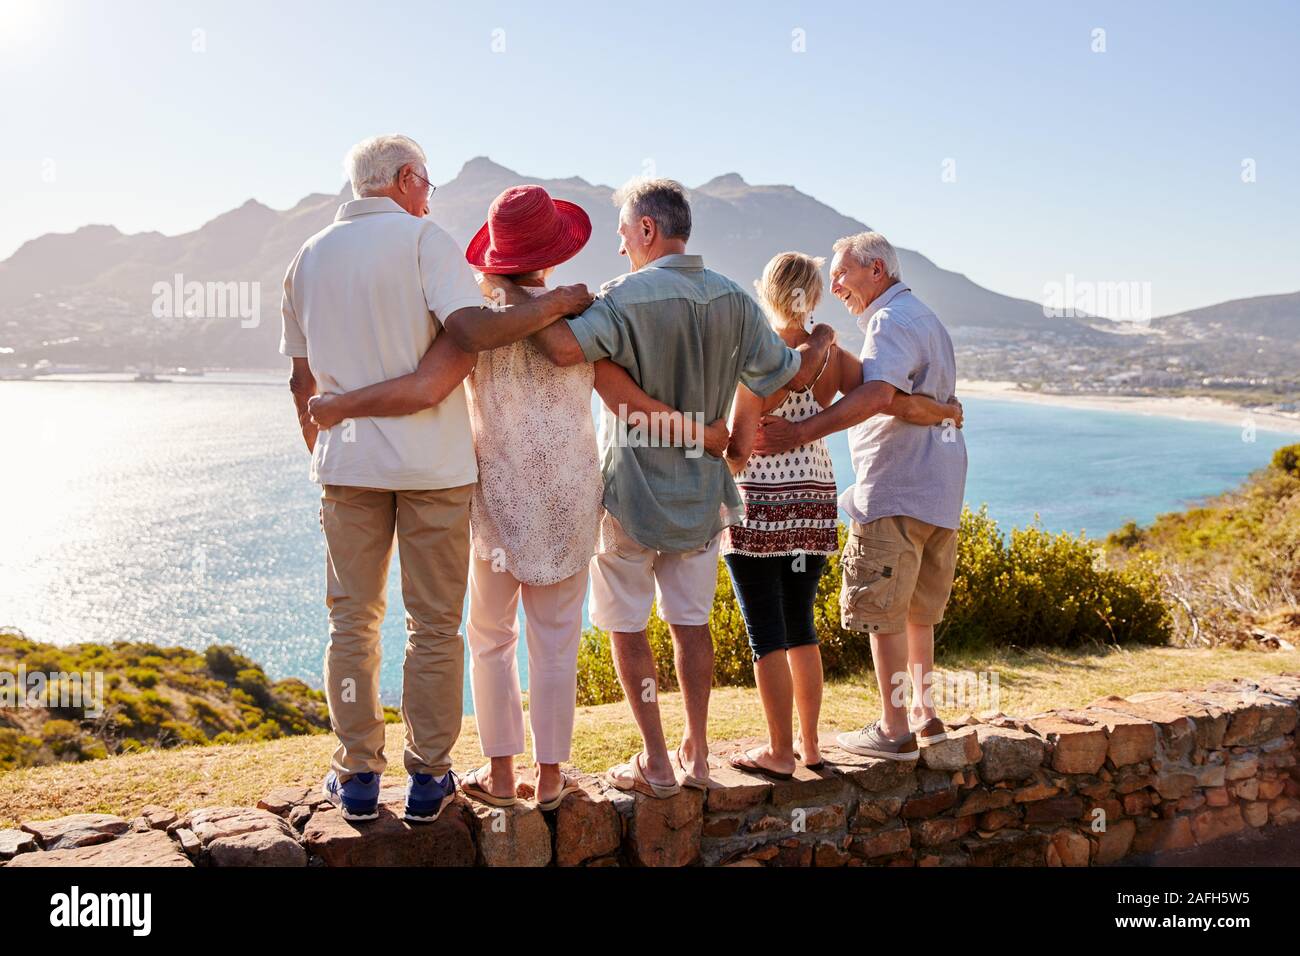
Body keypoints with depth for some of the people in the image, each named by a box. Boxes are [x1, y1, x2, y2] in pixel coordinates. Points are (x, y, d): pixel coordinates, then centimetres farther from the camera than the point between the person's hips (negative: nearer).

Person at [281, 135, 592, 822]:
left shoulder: (309, 257, 12)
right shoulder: (421, 237, -5)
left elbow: (302, 381, 13)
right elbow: (470, 330, -20)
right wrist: (551, 304, -8)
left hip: (347, 462, 4)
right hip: (432, 460, -4)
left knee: (352, 620, 12)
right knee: (434, 624, 6)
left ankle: (357, 776, 16)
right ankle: (427, 777, 12)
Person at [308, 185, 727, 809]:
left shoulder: (479, 314, -10)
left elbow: (424, 389, -21)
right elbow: (629, 402, -5)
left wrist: (339, 405, -10)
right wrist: (702, 433, 7)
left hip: (497, 495, -1)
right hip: (571, 497, 1)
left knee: (490, 636, 14)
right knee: (556, 640, 10)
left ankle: (500, 774, 19)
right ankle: (549, 776, 18)